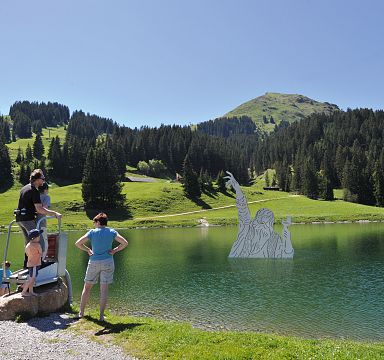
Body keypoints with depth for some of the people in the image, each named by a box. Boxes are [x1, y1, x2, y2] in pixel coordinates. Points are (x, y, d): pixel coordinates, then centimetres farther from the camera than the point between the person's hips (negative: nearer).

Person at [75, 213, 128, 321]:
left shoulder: (92, 232, -5)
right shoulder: (111, 232, -1)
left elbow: (78, 243, -10)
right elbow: (125, 243, -7)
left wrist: (87, 250, 2)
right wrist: (114, 250, 0)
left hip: (94, 262, 0)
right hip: (108, 262, 1)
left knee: (87, 287, 16)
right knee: (104, 288, 4)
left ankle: (81, 312, 25)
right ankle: (101, 315, 6)